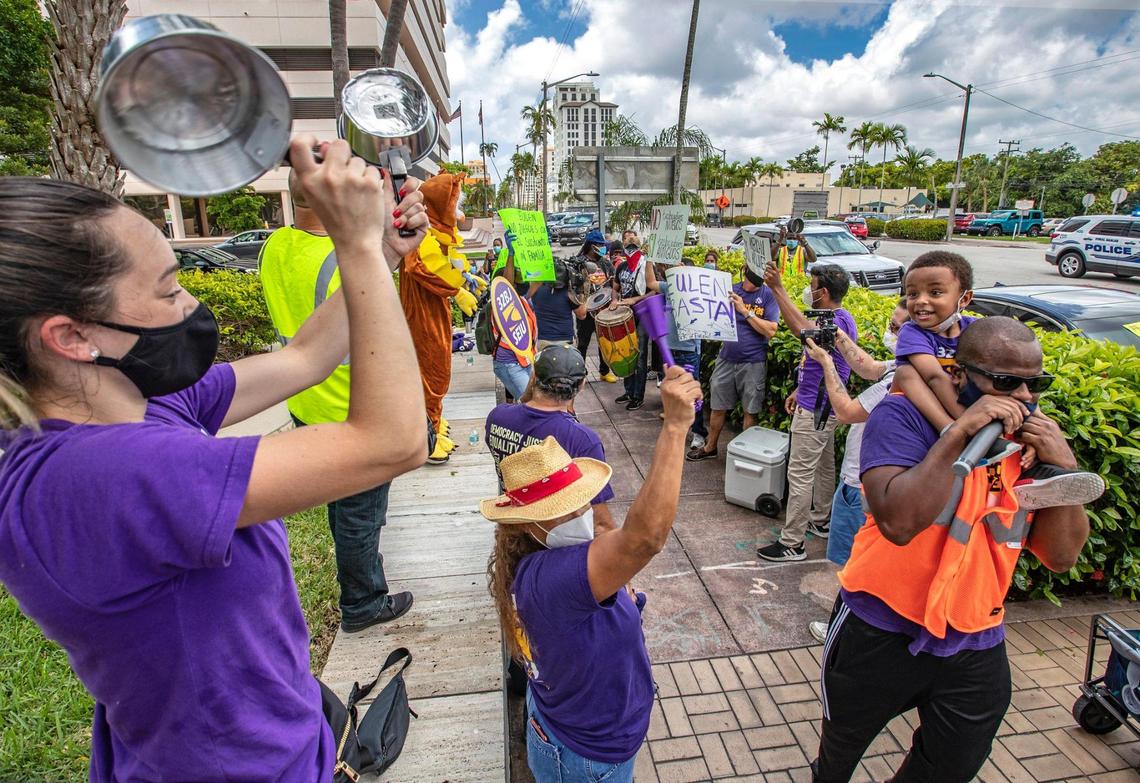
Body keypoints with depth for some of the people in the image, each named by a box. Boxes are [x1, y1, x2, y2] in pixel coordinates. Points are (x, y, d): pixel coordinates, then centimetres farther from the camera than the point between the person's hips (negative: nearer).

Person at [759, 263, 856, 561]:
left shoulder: (838, 321, -21)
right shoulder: (836, 318, 12)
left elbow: (801, 328, -42)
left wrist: (777, 288, -40)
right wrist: (800, 391, 23)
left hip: (815, 410, -11)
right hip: (820, 405, 11)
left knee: (800, 474, -6)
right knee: (823, 466, 22)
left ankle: (792, 544, 1)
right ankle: (821, 521, 39)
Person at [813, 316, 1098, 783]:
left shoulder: (1035, 439, -1)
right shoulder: (904, 415, -18)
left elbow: (1061, 557, -4)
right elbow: (898, 521, -32)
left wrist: (1063, 466, -17)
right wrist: (961, 432, -34)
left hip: (977, 647, 5)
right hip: (881, 633, -4)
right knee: (842, 746, 22)